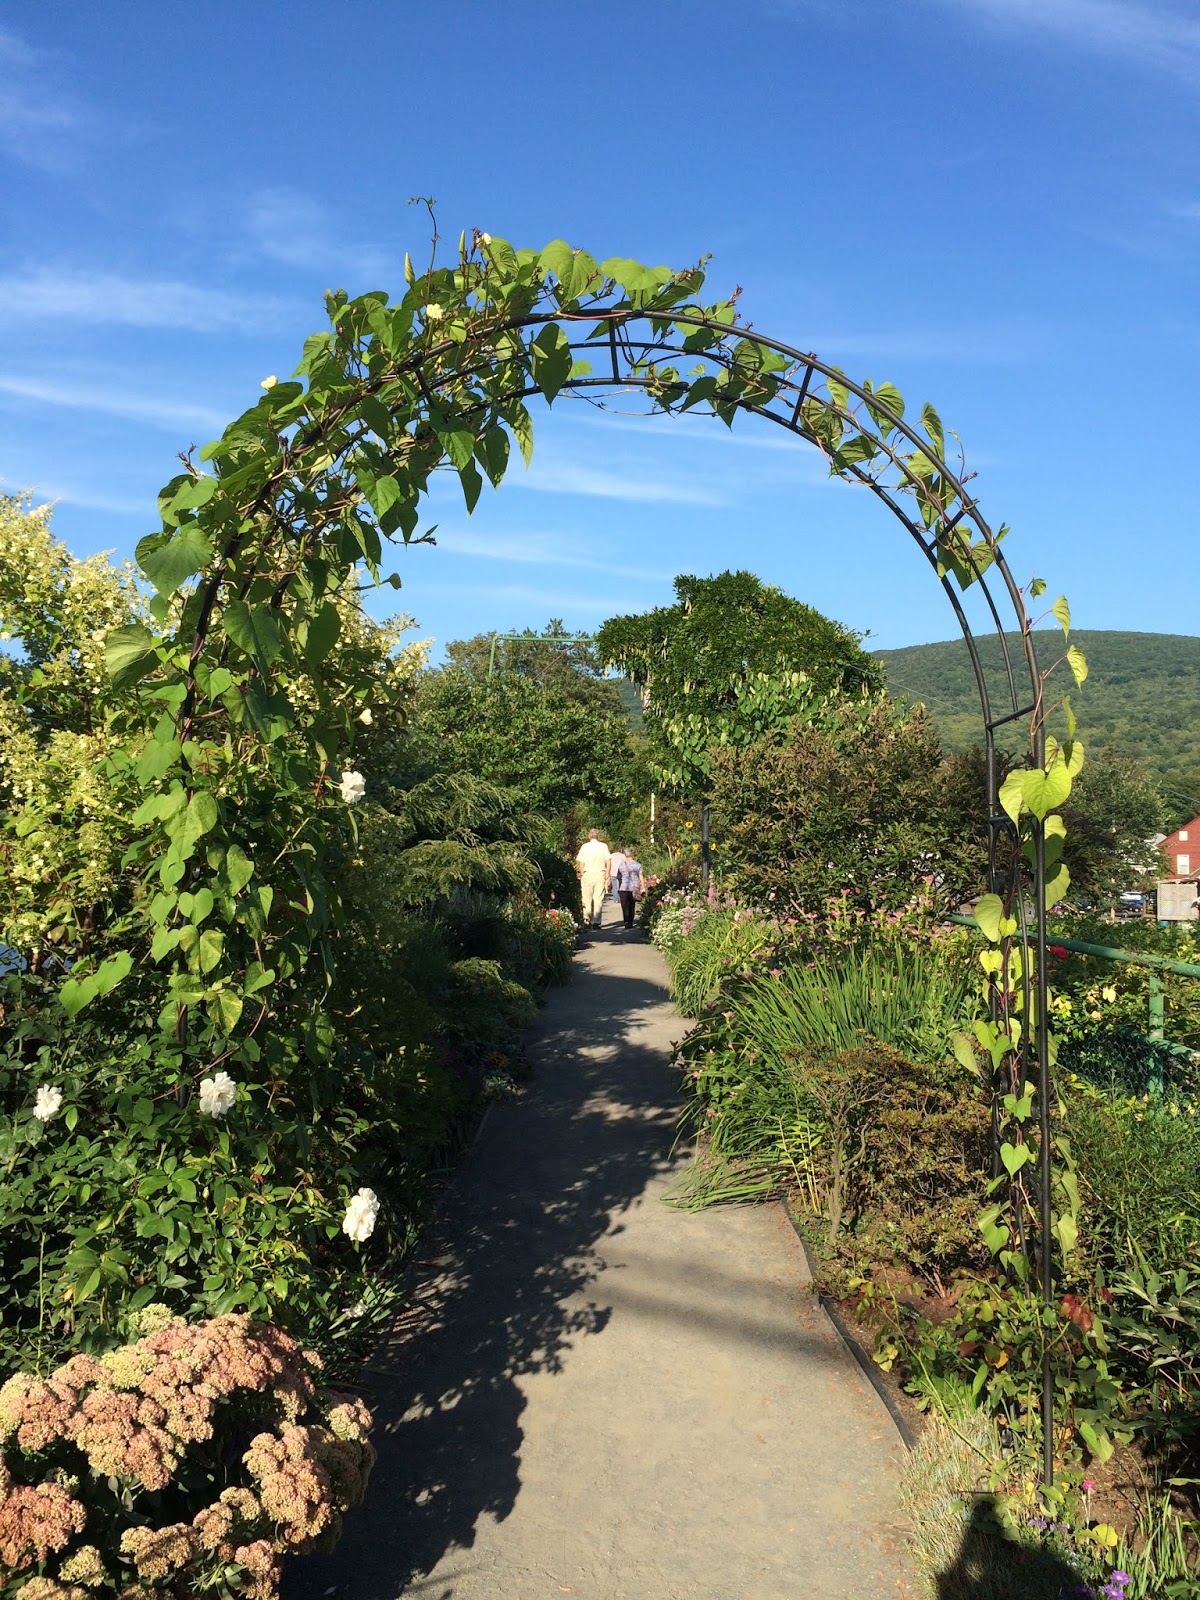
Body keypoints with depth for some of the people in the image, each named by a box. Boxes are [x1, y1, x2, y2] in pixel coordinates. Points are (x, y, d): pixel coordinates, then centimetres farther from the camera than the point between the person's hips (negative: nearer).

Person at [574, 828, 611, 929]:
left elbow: (581, 862, -2)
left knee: (587, 899, 8)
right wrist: (608, 874, 6)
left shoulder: (584, 846, 0)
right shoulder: (603, 846, 2)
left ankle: (587, 921, 5)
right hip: (600, 874, 0)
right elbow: (608, 861, 0)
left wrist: (581, 874, 7)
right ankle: (596, 922, -1)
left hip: (588, 874, 0)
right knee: (598, 899, 3)